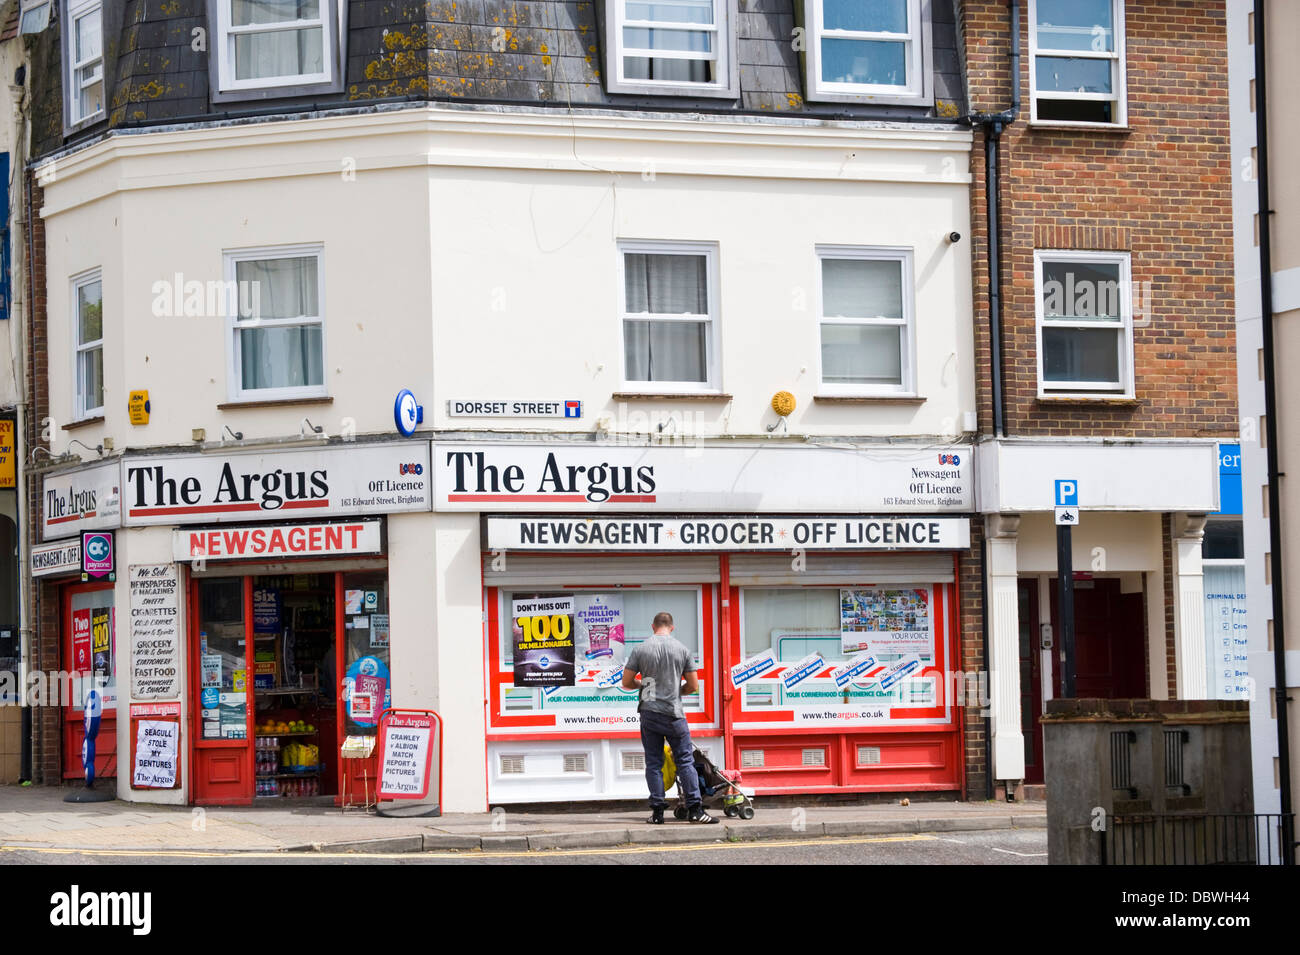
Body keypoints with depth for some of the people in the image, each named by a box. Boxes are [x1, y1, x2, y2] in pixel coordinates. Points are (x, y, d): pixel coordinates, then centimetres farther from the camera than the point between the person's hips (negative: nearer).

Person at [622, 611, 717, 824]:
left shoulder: (639, 650, -1)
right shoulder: (682, 650, 0)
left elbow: (626, 683, 1)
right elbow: (693, 686, 3)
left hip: (649, 713, 1)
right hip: (674, 715, -1)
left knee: (653, 763, 6)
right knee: (685, 761, 4)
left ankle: (657, 811, 4)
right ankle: (694, 808, -1)